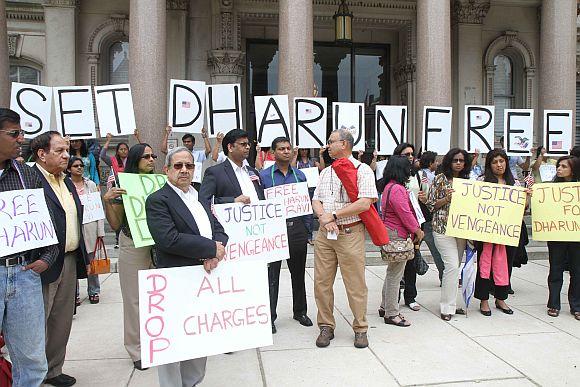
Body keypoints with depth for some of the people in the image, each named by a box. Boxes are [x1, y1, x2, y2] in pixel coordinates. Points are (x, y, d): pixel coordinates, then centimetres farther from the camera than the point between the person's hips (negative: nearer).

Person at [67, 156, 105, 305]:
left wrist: (100, 231, 2)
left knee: (92, 261, 7)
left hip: (90, 227, 2)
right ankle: (74, 293, 16)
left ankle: (93, 291, 20)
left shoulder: (91, 185, 8)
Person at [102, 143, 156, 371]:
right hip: (133, 247, -2)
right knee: (135, 298, 6)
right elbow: (115, 225, -1)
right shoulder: (124, 186, -3)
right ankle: (137, 350, 19)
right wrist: (107, 201, -15)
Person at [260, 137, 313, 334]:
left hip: (297, 228, 3)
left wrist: (307, 229, 6)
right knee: (272, 275, 1)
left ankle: (300, 312, 28)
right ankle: (269, 316, 11)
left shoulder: (300, 175, 9)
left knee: (298, 273, 13)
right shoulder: (264, 176, 0)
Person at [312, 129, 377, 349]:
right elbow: (316, 201, 12)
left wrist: (334, 215, -12)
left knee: (355, 285, 1)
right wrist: (324, 218, -9)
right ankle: (326, 327, 19)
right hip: (324, 234, 6)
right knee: (321, 282, 6)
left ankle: (360, 329, 17)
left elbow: (365, 203, -14)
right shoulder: (325, 172, 18)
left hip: (350, 234, -5)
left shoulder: (362, 170, -3)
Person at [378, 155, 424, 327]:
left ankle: (385, 307, 28)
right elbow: (405, 214, -19)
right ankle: (392, 314, 5)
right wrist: (417, 231, -8)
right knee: (395, 275, -3)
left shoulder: (389, 186, 14)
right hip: (397, 235, -11)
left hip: (390, 233, 11)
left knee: (392, 273, 19)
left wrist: (415, 229, 14)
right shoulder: (397, 189, -19)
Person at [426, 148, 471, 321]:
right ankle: (447, 307, -5)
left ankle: (450, 304, 20)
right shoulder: (440, 179, -1)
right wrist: (446, 198, -15)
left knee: (454, 266, 10)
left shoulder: (466, 180, 14)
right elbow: (430, 205, -2)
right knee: (452, 265, -13)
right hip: (443, 227, -6)